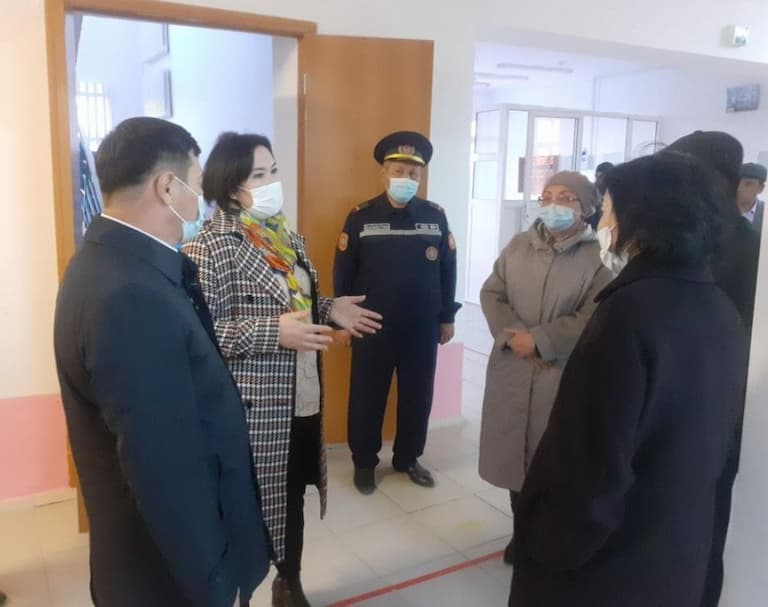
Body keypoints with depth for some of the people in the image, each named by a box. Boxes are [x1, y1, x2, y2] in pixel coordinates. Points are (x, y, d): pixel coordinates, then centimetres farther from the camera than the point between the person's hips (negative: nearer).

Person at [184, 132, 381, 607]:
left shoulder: (289, 236, 8)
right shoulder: (212, 246, -16)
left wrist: (329, 310, 1)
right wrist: (273, 333, -26)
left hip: (303, 400, 8)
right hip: (253, 408, -7)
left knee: (294, 497, 21)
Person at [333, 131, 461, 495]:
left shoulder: (436, 216, 1)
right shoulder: (361, 217, -6)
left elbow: (447, 271, 6)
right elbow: (343, 274, -3)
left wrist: (447, 318, 6)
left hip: (423, 328, 2)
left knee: (418, 397, 13)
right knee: (367, 397, 9)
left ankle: (408, 458, 33)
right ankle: (364, 462, 28)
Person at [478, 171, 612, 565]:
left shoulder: (597, 256, -8)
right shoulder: (518, 245, 7)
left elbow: (591, 319, -13)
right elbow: (491, 293, 4)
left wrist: (538, 340, -16)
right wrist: (511, 335, -12)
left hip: (564, 376, -4)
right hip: (512, 370, 4)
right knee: (515, 453, 15)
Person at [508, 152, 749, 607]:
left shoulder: (630, 311, -26)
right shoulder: (723, 312, 0)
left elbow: (592, 465, -26)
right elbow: (716, 439, 10)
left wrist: (550, 548, -12)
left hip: (602, 563, -7)